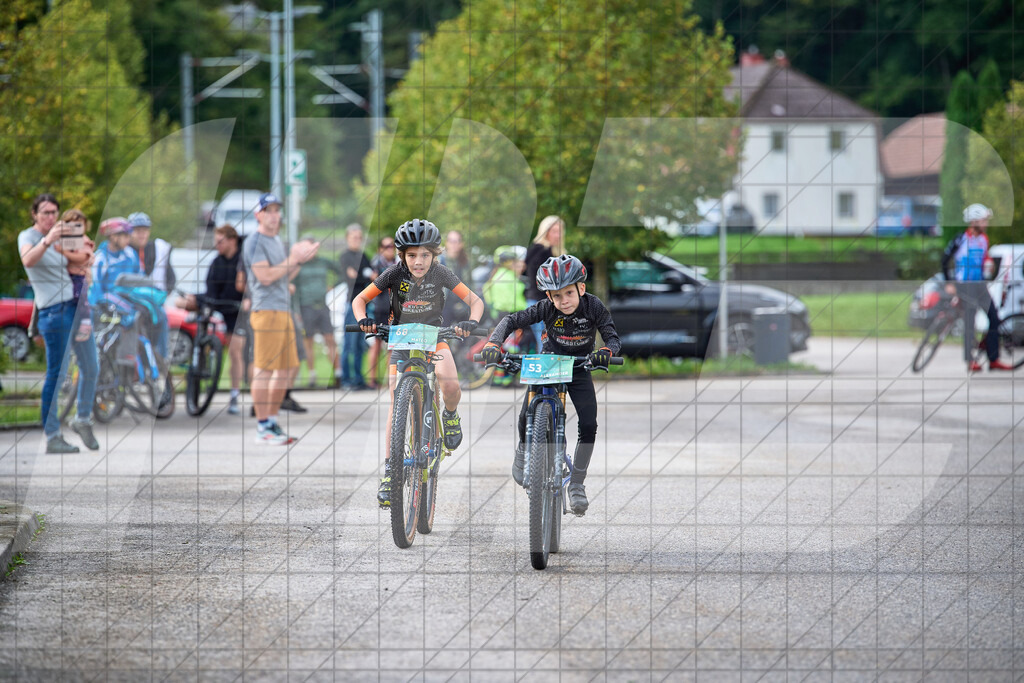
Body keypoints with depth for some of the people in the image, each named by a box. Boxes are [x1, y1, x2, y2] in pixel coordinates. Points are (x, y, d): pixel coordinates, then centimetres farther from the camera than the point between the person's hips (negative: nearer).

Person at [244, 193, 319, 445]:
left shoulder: (277, 242, 22)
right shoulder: (255, 242, -7)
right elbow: (265, 276, -17)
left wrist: (301, 259, 11)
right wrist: (293, 258, -13)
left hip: (283, 310, 10)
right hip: (265, 310, -10)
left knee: (288, 368, 11)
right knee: (264, 370, -9)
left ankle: (272, 420, 19)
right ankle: (263, 427, -8)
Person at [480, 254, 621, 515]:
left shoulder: (593, 307, -23)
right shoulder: (547, 308, -23)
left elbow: (613, 338, -24)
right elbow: (512, 320, -22)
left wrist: (606, 352, -47)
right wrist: (493, 344, -40)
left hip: (579, 368, 0)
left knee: (589, 425, -14)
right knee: (527, 416, -15)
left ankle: (577, 485, 1)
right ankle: (524, 448, 22)